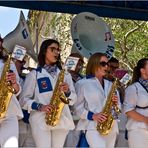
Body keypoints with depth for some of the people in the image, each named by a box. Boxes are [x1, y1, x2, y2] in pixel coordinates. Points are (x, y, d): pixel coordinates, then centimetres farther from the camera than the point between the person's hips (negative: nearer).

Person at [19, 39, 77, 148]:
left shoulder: (65, 75, 15)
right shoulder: (34, 74, 5)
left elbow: (73, 100, 11)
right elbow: (24, 100, 0)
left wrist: (67, 91, -10)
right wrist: (40, 106, -16)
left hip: (62, 120, 4)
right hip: (40, 120, -3)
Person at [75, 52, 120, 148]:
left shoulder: (110, 85, 18)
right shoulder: (83, 83, 1)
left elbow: (118, 107, 21)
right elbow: (78, 107, -3)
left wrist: (116, 103, -2)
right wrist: (92, 116, -17)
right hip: (92, 126, -6)